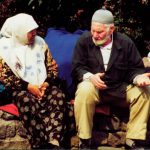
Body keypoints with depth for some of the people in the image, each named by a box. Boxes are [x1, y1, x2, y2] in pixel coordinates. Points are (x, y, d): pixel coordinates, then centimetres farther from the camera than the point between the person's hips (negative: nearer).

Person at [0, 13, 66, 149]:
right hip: (21, 89, -3)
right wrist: (28, 86, -15)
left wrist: (47, 83, -8)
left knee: (58, 96, -30)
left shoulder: (39, 42, 12)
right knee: (28, 102, -38)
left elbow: (53, 67, 13)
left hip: (43, 86, 3)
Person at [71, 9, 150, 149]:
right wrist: (90, 77, -27)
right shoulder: (84, 40, -5)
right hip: (93, 85, -2)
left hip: (120, 88, 2)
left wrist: (138, 77, -23)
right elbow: (77, 68, -6)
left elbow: (135, 68, 2)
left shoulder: (125, 42, -2)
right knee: (84, 91, -37)